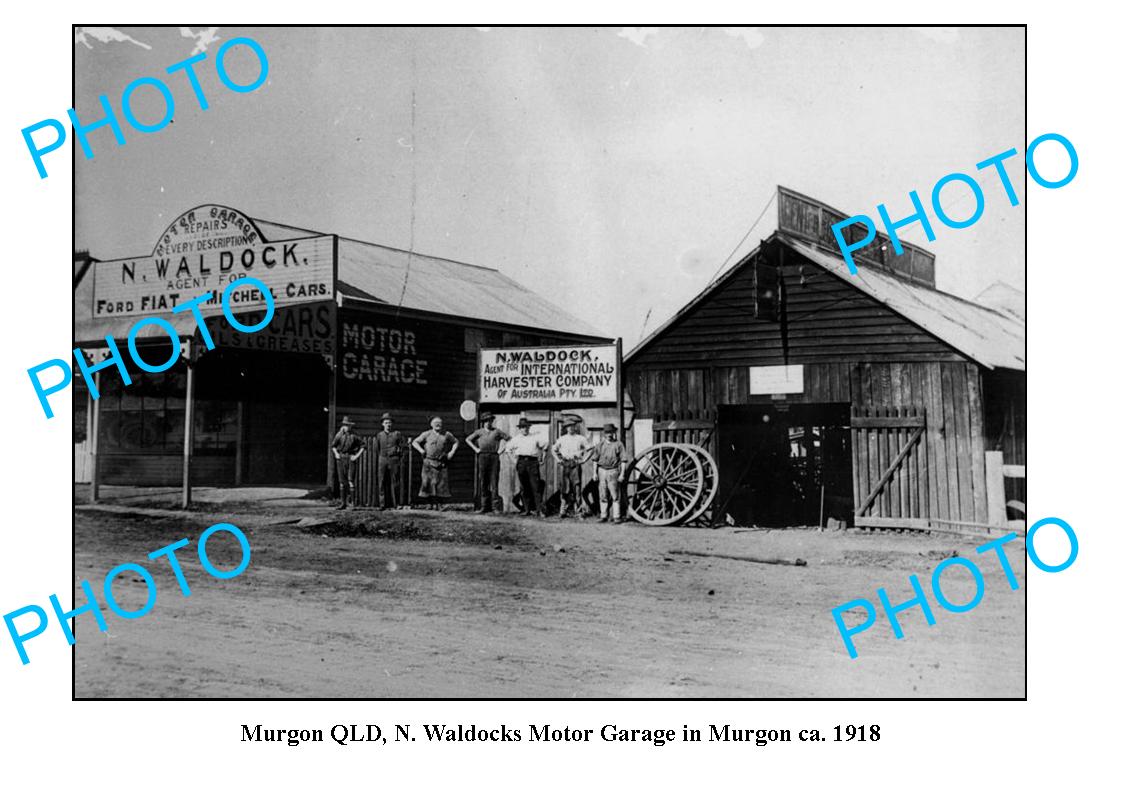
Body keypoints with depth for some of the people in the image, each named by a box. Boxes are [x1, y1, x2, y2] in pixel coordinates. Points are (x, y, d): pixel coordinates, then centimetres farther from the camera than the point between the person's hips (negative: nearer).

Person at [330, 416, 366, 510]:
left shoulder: (354, 436, 0)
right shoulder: (339, 435, 5)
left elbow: (363, 445, 3)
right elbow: (333, 445, 13)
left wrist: (357, 455, -3)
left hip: (351, 459, -2)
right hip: (340, 459, 2)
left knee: (350, 480, -9)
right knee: (342, 481, 4)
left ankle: (353, 502, -7)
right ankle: (343, 502, 9)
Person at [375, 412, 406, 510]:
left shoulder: (397, 434, 2)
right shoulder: (379, 435, 10)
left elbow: (403, 447, 6)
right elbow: (376, 448, 20)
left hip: (394, 460, -2)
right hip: (383, 460, 2)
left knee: (395, 482, -2)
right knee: (382, 483, -1)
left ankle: (395, 504, 3)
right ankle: (384, 504, 2)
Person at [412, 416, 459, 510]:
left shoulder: (447, 435, 10)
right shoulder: (427, 434, 6)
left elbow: (456, 442, 20)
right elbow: (415, 442, 10)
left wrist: (452, 452, 6)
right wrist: (421, 450, -4)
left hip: (442, 463, 1)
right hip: (429, 462, -1)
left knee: (441, 483, -4)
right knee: (428, 482, -5)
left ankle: (438, 504, 1)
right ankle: (431, 503, 4)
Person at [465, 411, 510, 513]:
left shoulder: (497, 431, 10)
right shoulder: (479, 432, 12)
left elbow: (510, 438, 13)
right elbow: (468, 439, 19)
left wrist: (502, 449, 5)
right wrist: (475, 449, 8)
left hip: (494, 457, -1)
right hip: (482, 457, 1)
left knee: (494, 479, -11)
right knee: (483, 482, 1)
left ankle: (495, 500, -12)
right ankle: (484, 506, 4)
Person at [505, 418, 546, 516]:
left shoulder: (534, 438, 12)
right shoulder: (516, 439, 14)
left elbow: (543, 446, 23)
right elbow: (508, 448, 24)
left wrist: (539, 456, 13)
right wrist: (514, 458, 14)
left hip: (532, 462, -1)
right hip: (521, 462, 2)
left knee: (535, 487, -8)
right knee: (524, 487, 2)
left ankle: (539, 510, -11)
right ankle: (526, 509, 7)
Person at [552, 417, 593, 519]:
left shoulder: (581, 439, 4)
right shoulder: (562, 439, 12)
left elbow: (590, 449, 6)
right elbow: (554, 450, 22)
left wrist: (583, 459, -2)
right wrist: (558, 459, 10)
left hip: (576, 465, -2)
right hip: (565, 465, 2)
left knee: (577, 488, -2)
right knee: (565, 489, 0)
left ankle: (578, 511, 3)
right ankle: (563, 511, 4)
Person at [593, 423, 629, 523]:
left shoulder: (618, 444, -2)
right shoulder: (600, 445, 8)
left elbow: (623, 460, -2)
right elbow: (595, 460, 13)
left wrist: (622, 474, -8)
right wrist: (595, 473, 7)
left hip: (613, 472, -3)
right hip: (602, 471, 3)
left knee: (615, 495, -4)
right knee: (603, 496, 6)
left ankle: (617, 516, 0)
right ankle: (604, 516, 12)